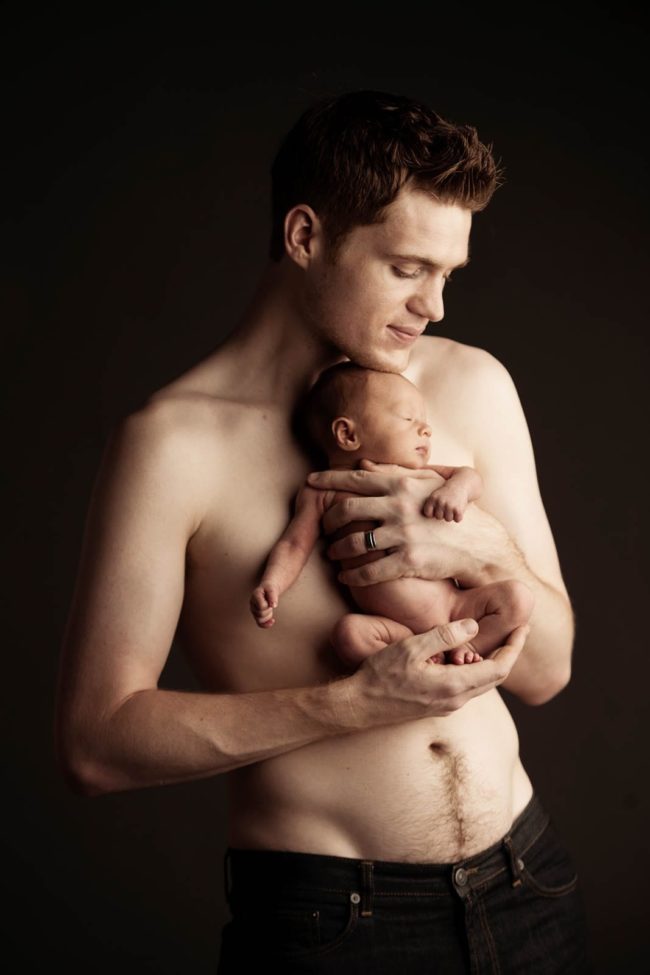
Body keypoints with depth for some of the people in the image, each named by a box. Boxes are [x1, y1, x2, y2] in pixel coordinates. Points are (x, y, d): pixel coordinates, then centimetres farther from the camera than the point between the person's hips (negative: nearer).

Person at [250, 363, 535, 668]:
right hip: (396, 629, -3)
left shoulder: (421, 476, 11)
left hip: (455, 607, 3)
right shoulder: (323, 492, 2)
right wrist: (271, 584, -21)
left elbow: (469, 475, 9)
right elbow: (294, 545, -1)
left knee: (518, 596, -13)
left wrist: (457, 487, -15)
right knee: (348, 632, -31)